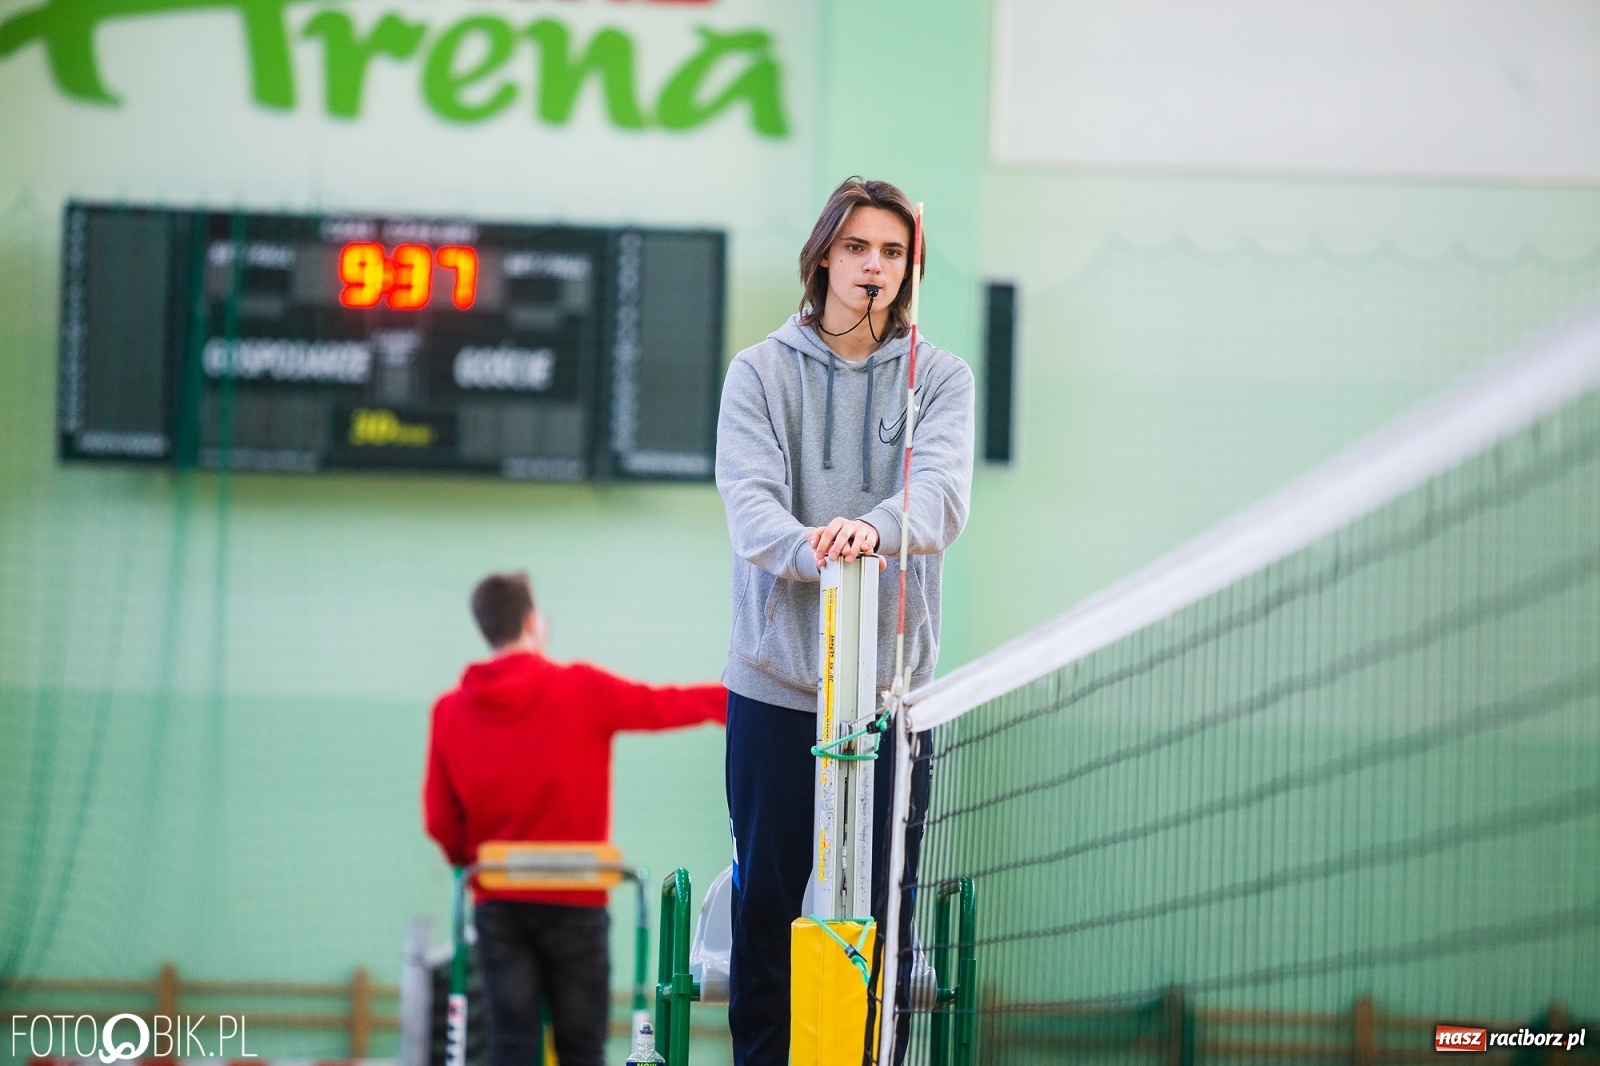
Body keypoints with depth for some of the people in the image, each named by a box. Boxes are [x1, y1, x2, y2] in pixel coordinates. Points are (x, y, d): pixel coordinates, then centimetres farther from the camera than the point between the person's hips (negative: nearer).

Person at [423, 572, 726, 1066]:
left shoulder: (450, 711, 1)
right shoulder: (581, 689, -7)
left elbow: (441, 819, 5)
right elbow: (665, 706, 3)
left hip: (497, 904, 2)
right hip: (574, 902, -2)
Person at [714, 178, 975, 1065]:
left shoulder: (940, 378, 5)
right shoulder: (761, 373, 4)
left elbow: (943, 492, -13)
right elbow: (750, 502, -10)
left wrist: (874, 530, -35)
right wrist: (808, 550, -32)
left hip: (893, 683, 1)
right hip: (775, 683, 0)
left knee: (887, 900, 2)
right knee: (766, 896, 3)